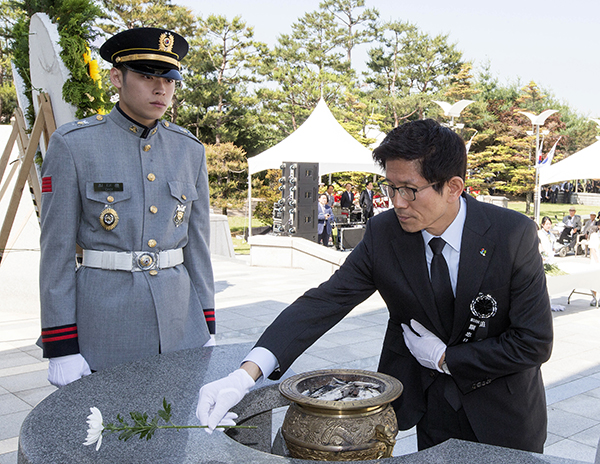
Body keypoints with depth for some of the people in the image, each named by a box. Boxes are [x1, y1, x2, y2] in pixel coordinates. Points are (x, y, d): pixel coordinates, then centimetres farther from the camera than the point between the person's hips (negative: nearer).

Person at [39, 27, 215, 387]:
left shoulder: (189, 150, 7)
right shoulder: (73, 145, -6)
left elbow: (198, 243, 10)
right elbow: (57, 249, -6)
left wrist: (208, 329, 8)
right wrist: (60, 347, -9)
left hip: (180, 316, 4)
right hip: (105, 323, -4)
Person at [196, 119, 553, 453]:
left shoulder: (514, 235, -23)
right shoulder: (383, 234, -16)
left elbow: (534, 343, -18)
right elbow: (325, 302, -21)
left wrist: (444, 357, -17)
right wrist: (246, 375, -32)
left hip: (503, 413, -1)